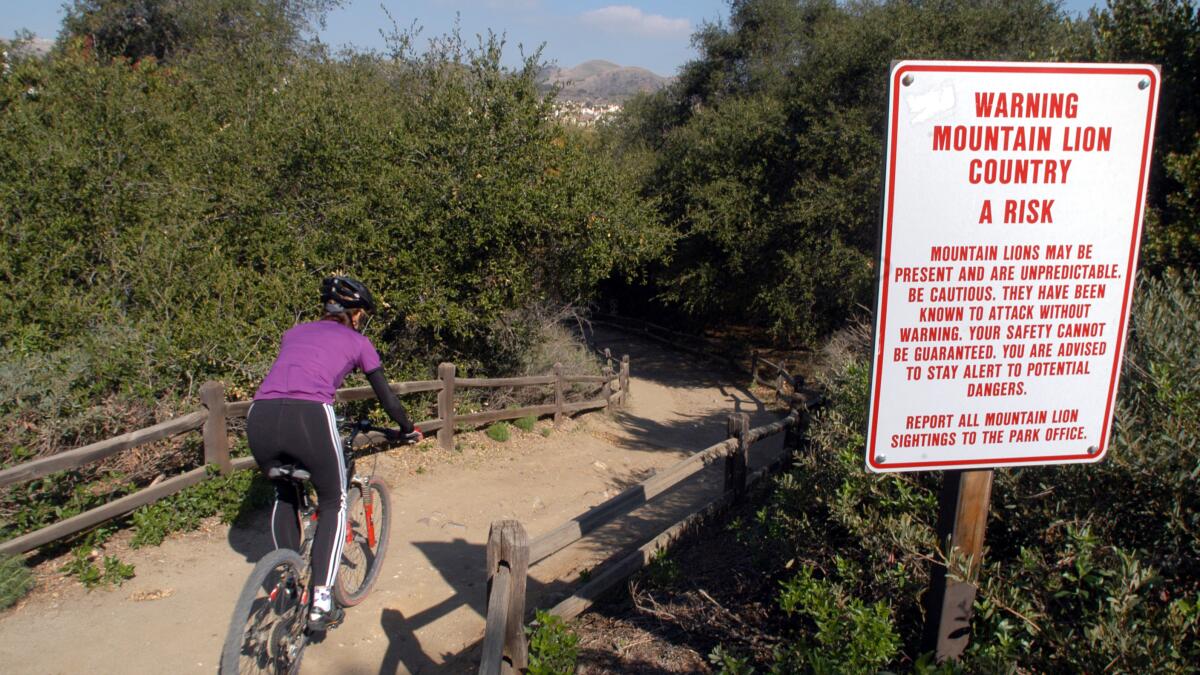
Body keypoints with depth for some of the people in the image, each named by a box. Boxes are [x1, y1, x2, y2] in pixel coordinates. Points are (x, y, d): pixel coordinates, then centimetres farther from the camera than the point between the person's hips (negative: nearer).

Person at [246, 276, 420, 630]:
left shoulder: (295, 332, 31)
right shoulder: (357, 341, 20)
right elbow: (386, 397, 24)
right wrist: (408, 429, 41)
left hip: (261, 416, 4)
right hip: (309, 417, -4)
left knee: (284, 494, 32)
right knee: (333, 503, 19)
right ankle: (321, 603, 11)